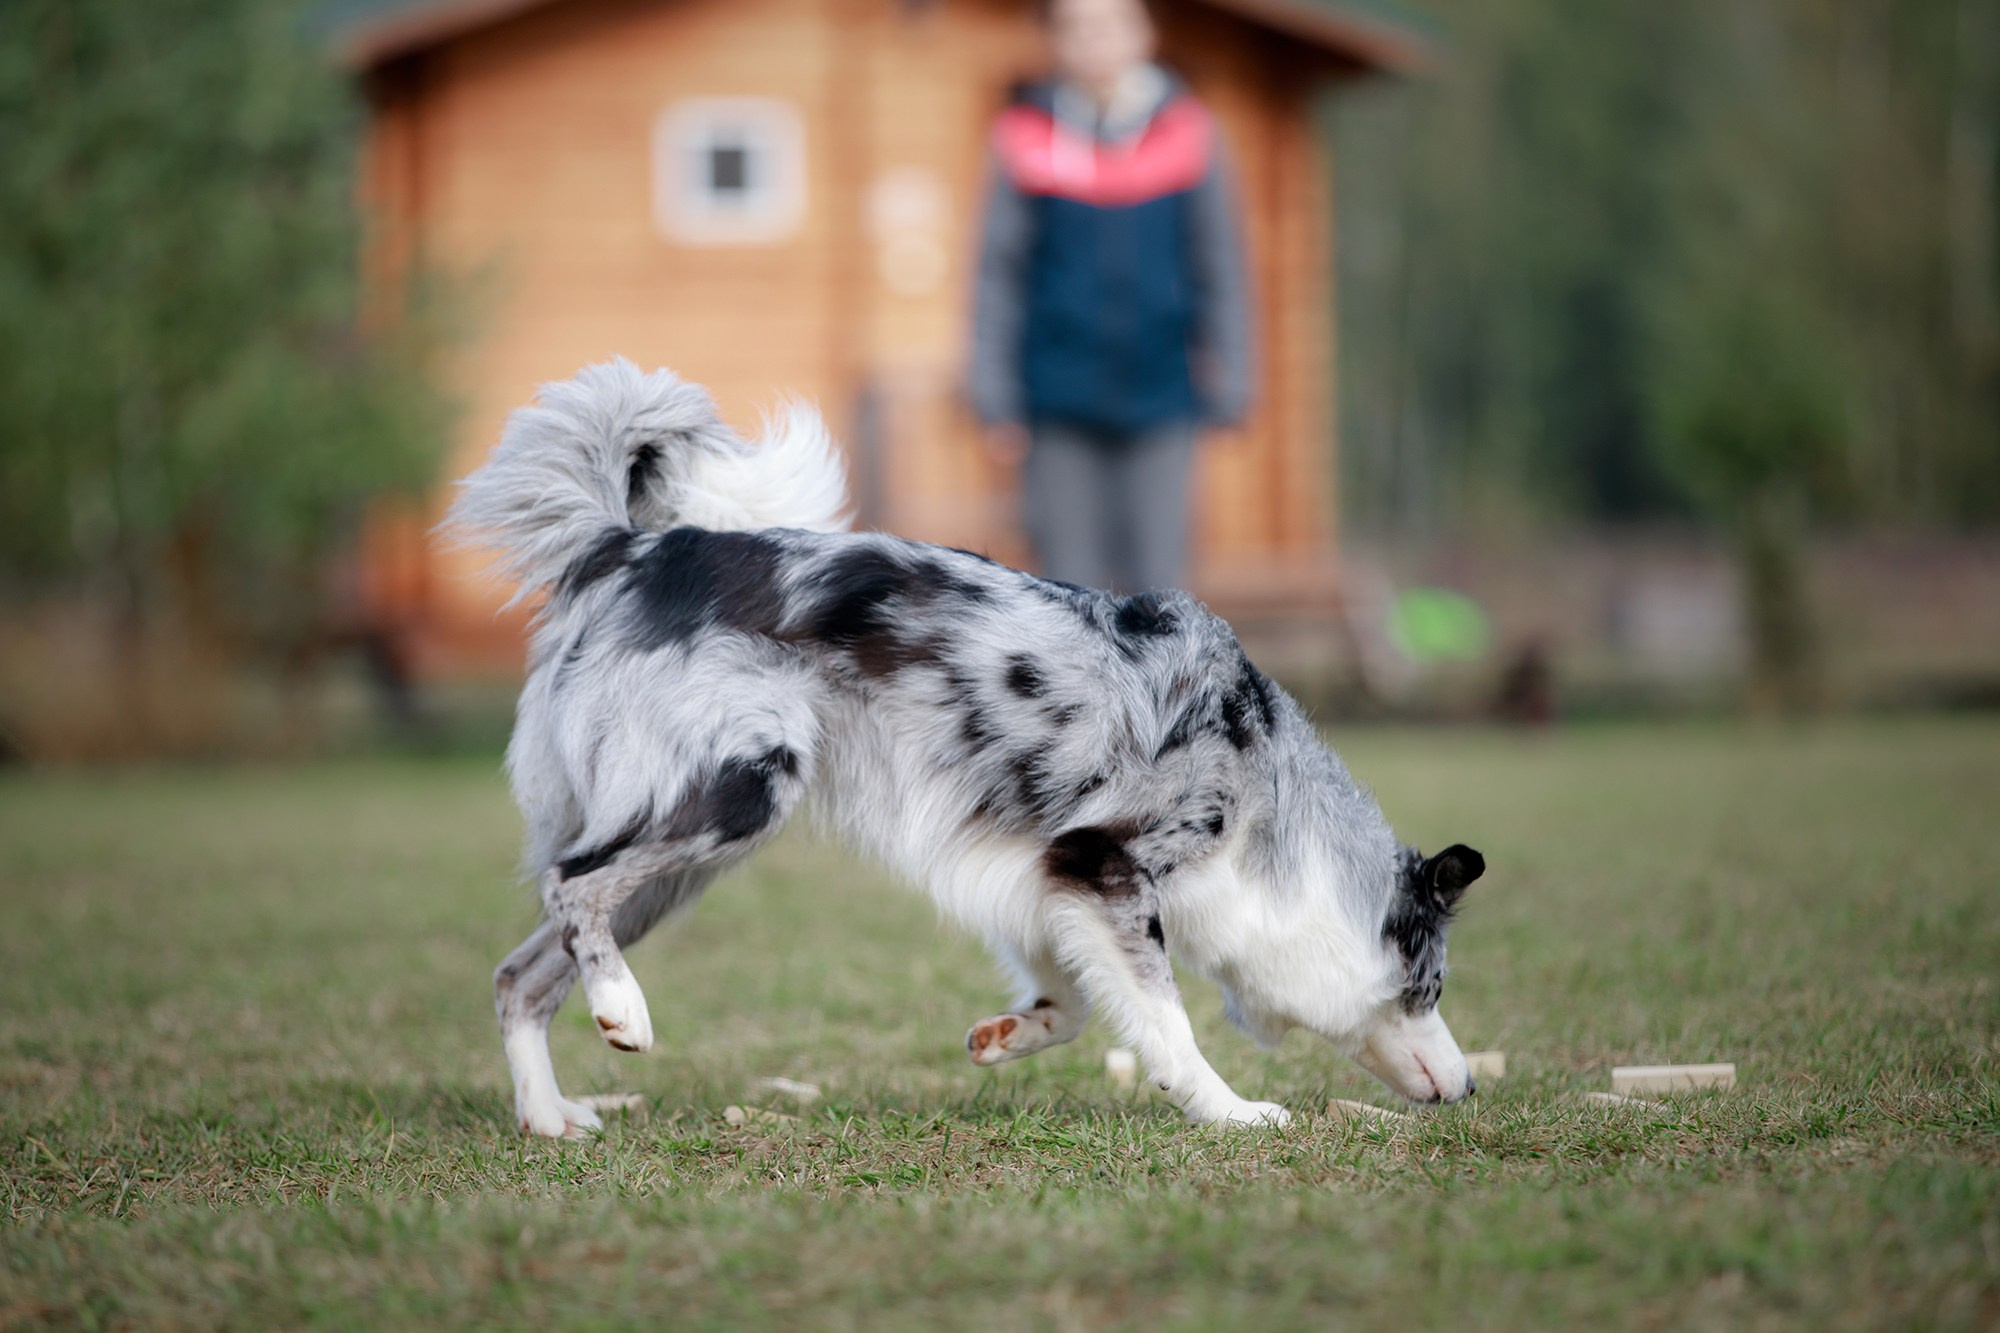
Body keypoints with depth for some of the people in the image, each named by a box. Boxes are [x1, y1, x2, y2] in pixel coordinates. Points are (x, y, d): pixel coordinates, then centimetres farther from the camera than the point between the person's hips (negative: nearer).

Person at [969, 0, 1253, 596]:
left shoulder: (1187, 133, 1)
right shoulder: (1027, 139, -2)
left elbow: (1220, 271, 7)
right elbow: (998, 274, 3)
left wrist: (1229, 388, 5)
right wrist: (995, 398, 1)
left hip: (1158, 400, 0)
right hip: (1060, 407, 0)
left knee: (1155, 580, -1)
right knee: (1071, 583, 2)